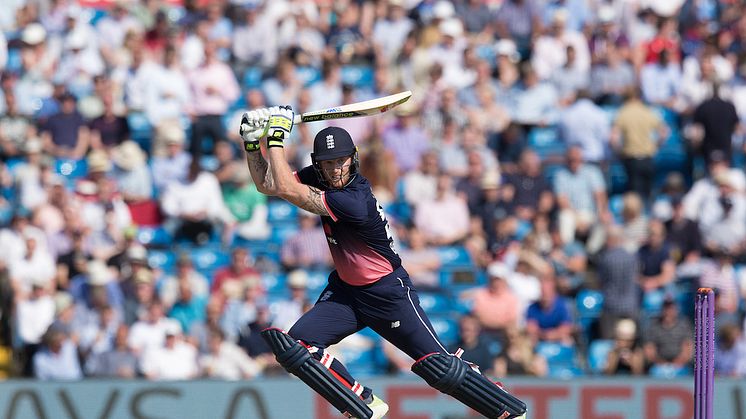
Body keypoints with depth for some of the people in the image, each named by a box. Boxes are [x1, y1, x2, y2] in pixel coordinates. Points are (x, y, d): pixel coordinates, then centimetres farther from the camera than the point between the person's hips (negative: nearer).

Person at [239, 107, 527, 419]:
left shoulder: (354, 200, -30)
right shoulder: (319, 179, -7)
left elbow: (286, 189, -31)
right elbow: (266, 184, 2)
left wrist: (276, 136, -25)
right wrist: (252, 141, -11)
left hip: (389, 293, -7)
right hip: (346, 290, 7)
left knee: (438, 366, -12)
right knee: (292, 345, -12)